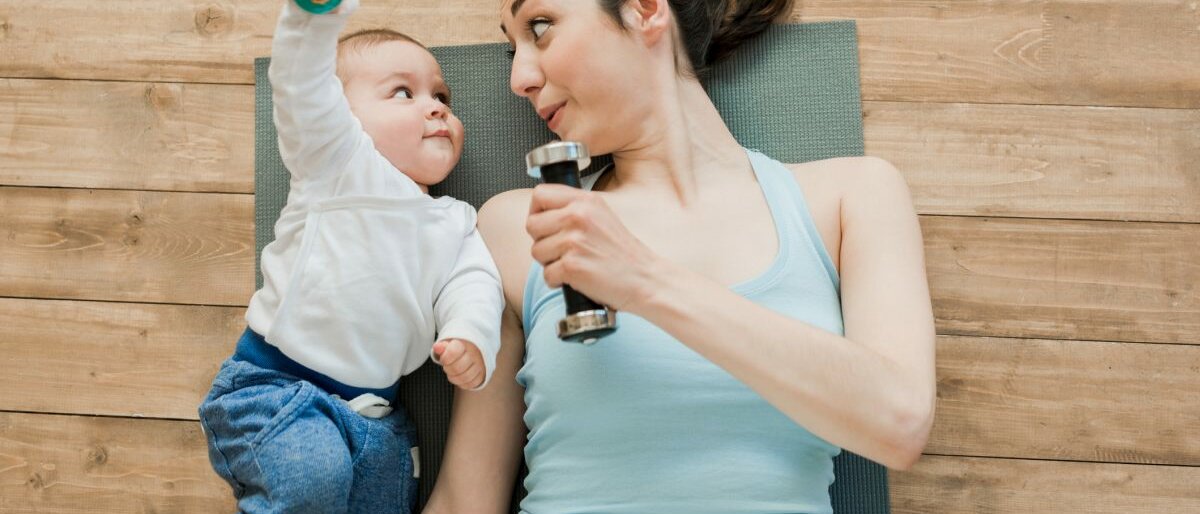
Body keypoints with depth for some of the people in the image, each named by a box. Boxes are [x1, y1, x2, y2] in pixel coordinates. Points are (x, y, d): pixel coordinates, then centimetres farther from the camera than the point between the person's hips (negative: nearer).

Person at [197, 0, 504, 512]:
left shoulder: (455, 223, 11)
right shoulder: (338, 164, -4)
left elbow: (472, 283, -3)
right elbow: (303, 85, -18)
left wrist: (471, 335, -25)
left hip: (372, 407, 6)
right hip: (275, 382, -6)